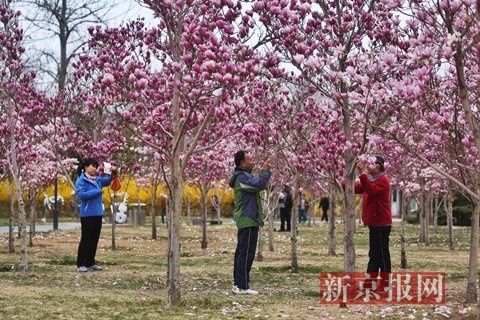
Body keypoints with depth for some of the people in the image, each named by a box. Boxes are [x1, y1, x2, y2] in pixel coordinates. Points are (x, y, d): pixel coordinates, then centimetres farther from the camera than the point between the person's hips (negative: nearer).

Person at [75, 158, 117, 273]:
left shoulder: (97, 179, 9)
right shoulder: (81, 181, -9)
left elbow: (107, 180, 22)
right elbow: (81, 194, -21)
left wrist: (113, 173, 0)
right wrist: (96, 191, -15)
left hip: (98, 214, 7)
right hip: (87, 214, -7)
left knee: (95, 239, 11)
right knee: (86, 239, -4)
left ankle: (90, 263, 19)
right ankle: (80, 264, 2)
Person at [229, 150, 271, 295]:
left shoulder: (243, 176, 19)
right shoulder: (242, 177, -16)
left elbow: (259, 185, 19)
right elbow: (259, 184, -28)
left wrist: (264, 172, 8)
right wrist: (266, 171, -16)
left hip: (244, 221, 11)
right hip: (248, 220, -11)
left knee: (241, 252, 13)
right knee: (247, 254, -11)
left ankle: (238, 284, 18)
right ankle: (242, 286, -12)